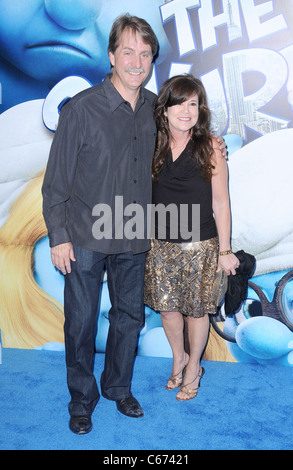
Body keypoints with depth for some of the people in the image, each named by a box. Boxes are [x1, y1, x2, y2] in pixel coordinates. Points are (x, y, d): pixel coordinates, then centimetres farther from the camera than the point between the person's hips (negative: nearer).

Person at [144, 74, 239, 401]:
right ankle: (179, 358, 39)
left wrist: (224, 250, -5)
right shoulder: (154, 145, 0)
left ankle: (193, 369, 34)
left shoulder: (209, 146, -8)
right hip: (160, 243, 3)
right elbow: (144, 195, 8)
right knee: (166, 306, 11)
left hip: (199, 245, -3)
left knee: (195, 309, 9)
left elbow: (220, 201, -5)